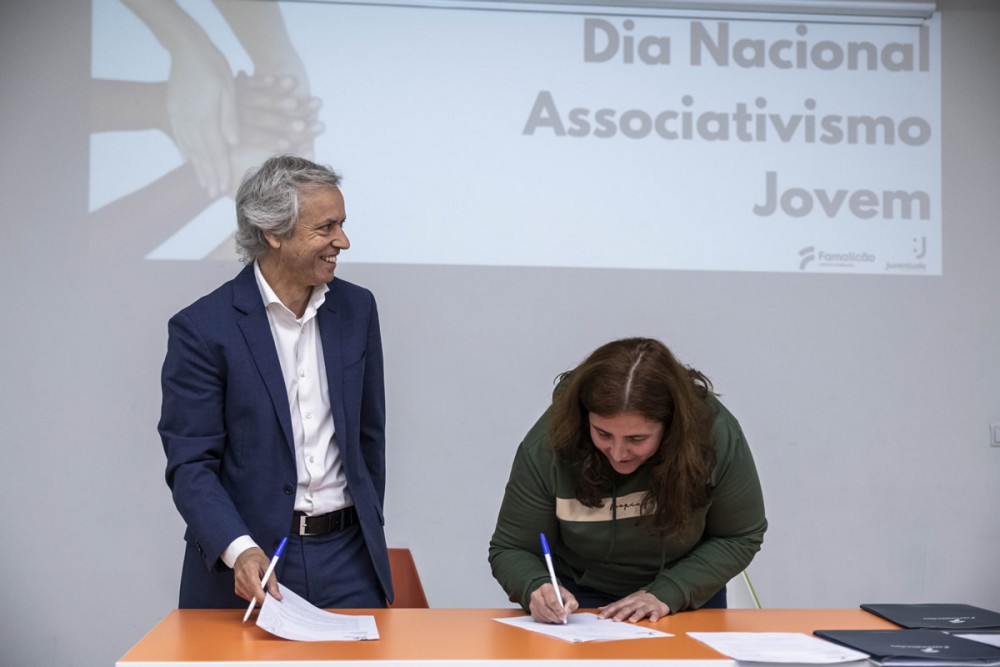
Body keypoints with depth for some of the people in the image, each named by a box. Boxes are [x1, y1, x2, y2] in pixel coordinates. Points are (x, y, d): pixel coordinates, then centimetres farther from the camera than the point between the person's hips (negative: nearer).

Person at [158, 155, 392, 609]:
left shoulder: (357, 309, 6)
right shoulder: (202, 328, -9)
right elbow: (189, 465, -11)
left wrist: (368, 535, 14)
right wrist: (239, 550, -25)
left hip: (347, 560, 4)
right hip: (241, 570, -3)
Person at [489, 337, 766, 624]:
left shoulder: (716, 434, -21)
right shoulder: (546, 447, -23)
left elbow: (740, 537, -8)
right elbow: (512, 549, -12)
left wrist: (667, 593, -20)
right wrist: (536, 588, -34)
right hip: (578, 603, -1)